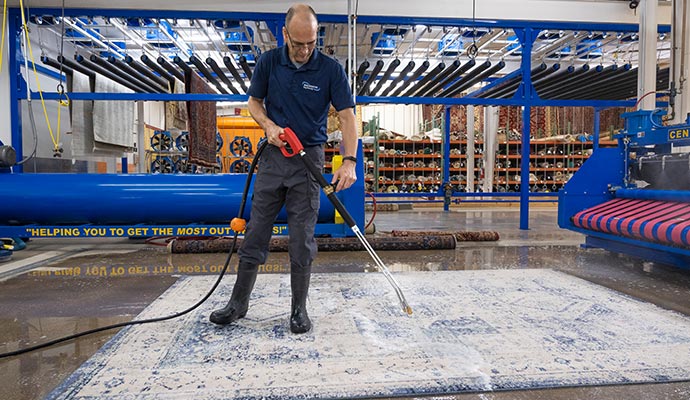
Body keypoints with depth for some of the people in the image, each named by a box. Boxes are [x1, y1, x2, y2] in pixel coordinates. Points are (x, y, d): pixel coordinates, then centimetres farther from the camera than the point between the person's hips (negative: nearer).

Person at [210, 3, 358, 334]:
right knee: (255, 232, 7)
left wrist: (349, 161, -25)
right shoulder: (268, 62, 0)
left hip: (308, 158, -2)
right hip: (273, 155, 3)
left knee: (302, 238, 0)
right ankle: (238, 303, 20)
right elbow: (254, 102, 10)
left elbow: (347, 117, -12)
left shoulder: (330, 69, -8)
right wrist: (270, 126, -11)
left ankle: (299, 308, 15)